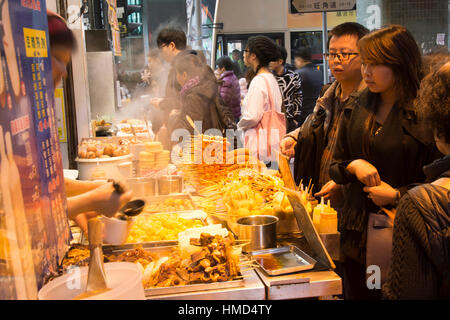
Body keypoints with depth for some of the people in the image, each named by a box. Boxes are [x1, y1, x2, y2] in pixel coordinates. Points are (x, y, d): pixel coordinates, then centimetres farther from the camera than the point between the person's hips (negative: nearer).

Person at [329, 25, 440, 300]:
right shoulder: (357, 109, 6)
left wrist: (398, 195, -18)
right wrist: (353, 166, -10)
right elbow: (335, 167, 11)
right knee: (357, 294, 15)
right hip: (357, 234, 5)